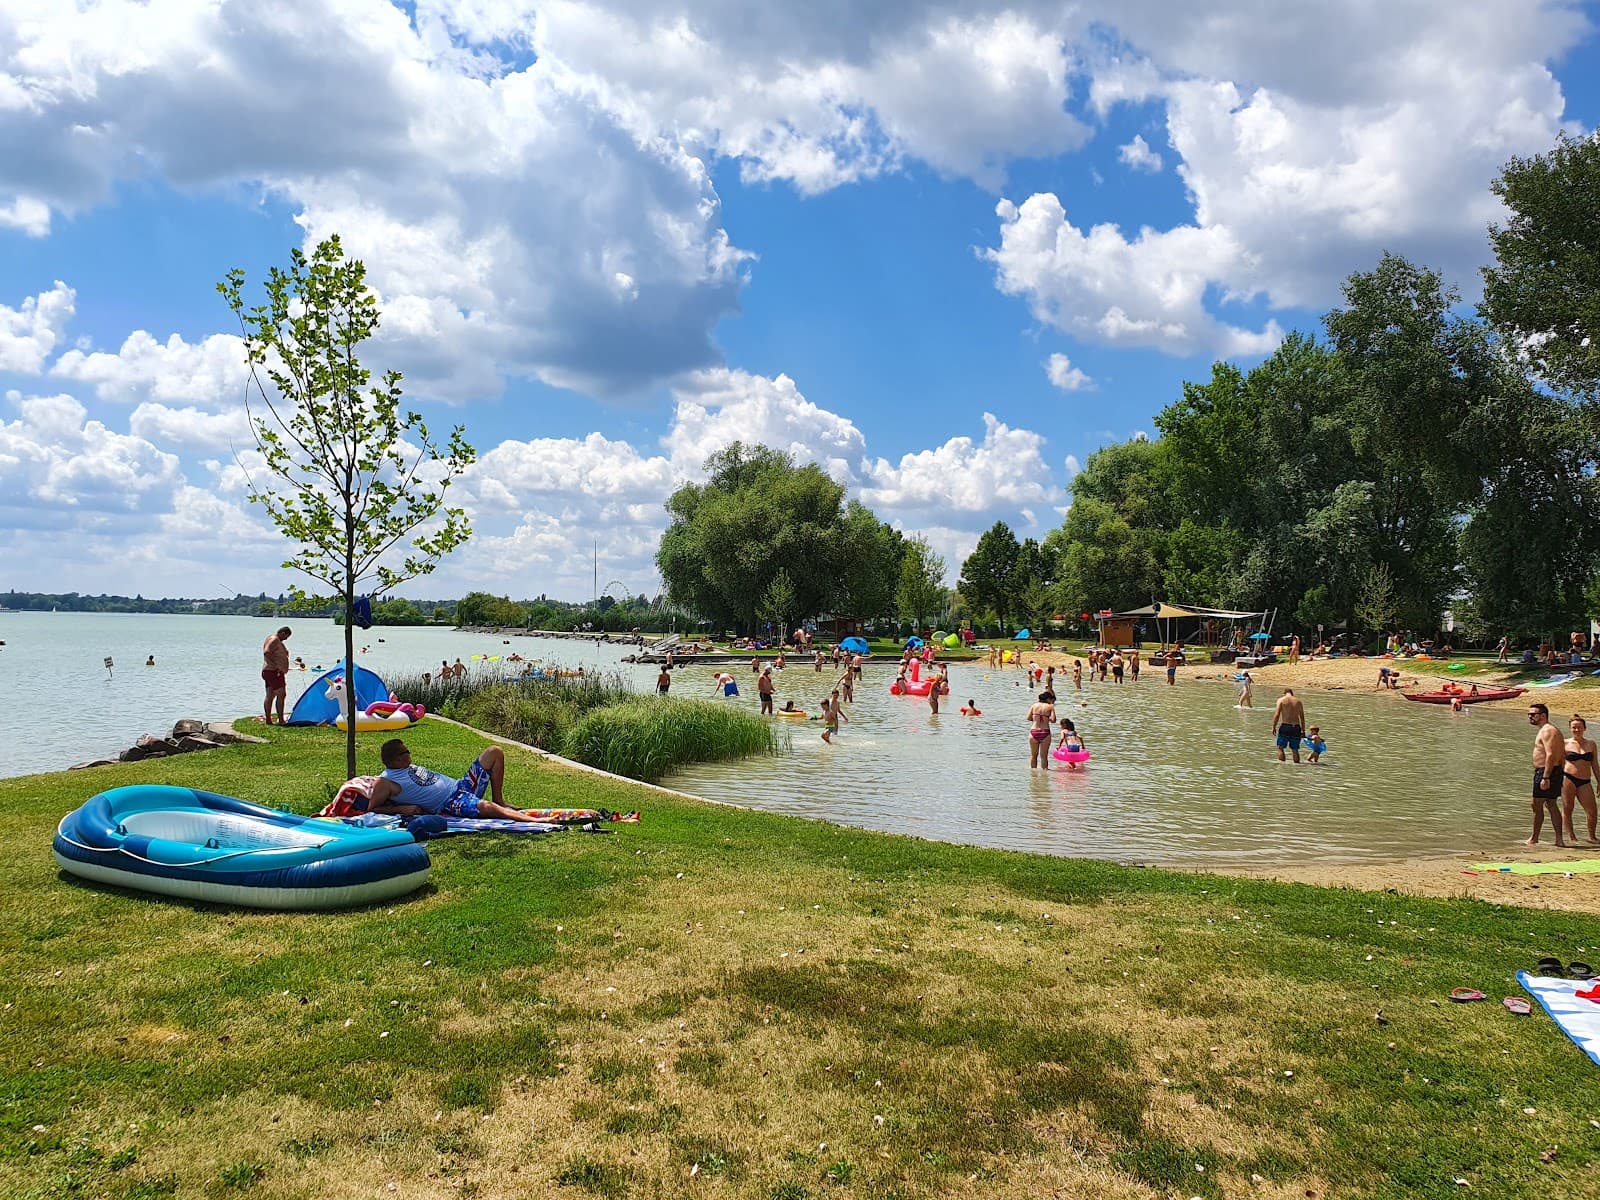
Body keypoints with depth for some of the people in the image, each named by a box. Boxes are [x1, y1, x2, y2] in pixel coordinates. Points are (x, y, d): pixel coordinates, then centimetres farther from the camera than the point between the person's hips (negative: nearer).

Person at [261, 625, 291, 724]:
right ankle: (281, 720, -13)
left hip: (268, 671, 11)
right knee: (281, 695, -11)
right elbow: (266, 653, -27)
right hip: (274, 671, -11)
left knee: (270, 696, 11)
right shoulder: (275, 640, -13)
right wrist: (276, 665, -29)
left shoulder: (276, 640, 19)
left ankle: (268, 719, 13)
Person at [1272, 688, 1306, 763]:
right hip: (1296, 727, 3)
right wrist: (1303, 730, 12)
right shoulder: (1298, 701, 10)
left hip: (1285, 726, -3)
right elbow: (1302, 717, 8)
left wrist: (1273, 727, -3)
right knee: (1295, 750, 11)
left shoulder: (1281, 700, 1)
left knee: (1280, 747, 3)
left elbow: (1277, 715, -8)